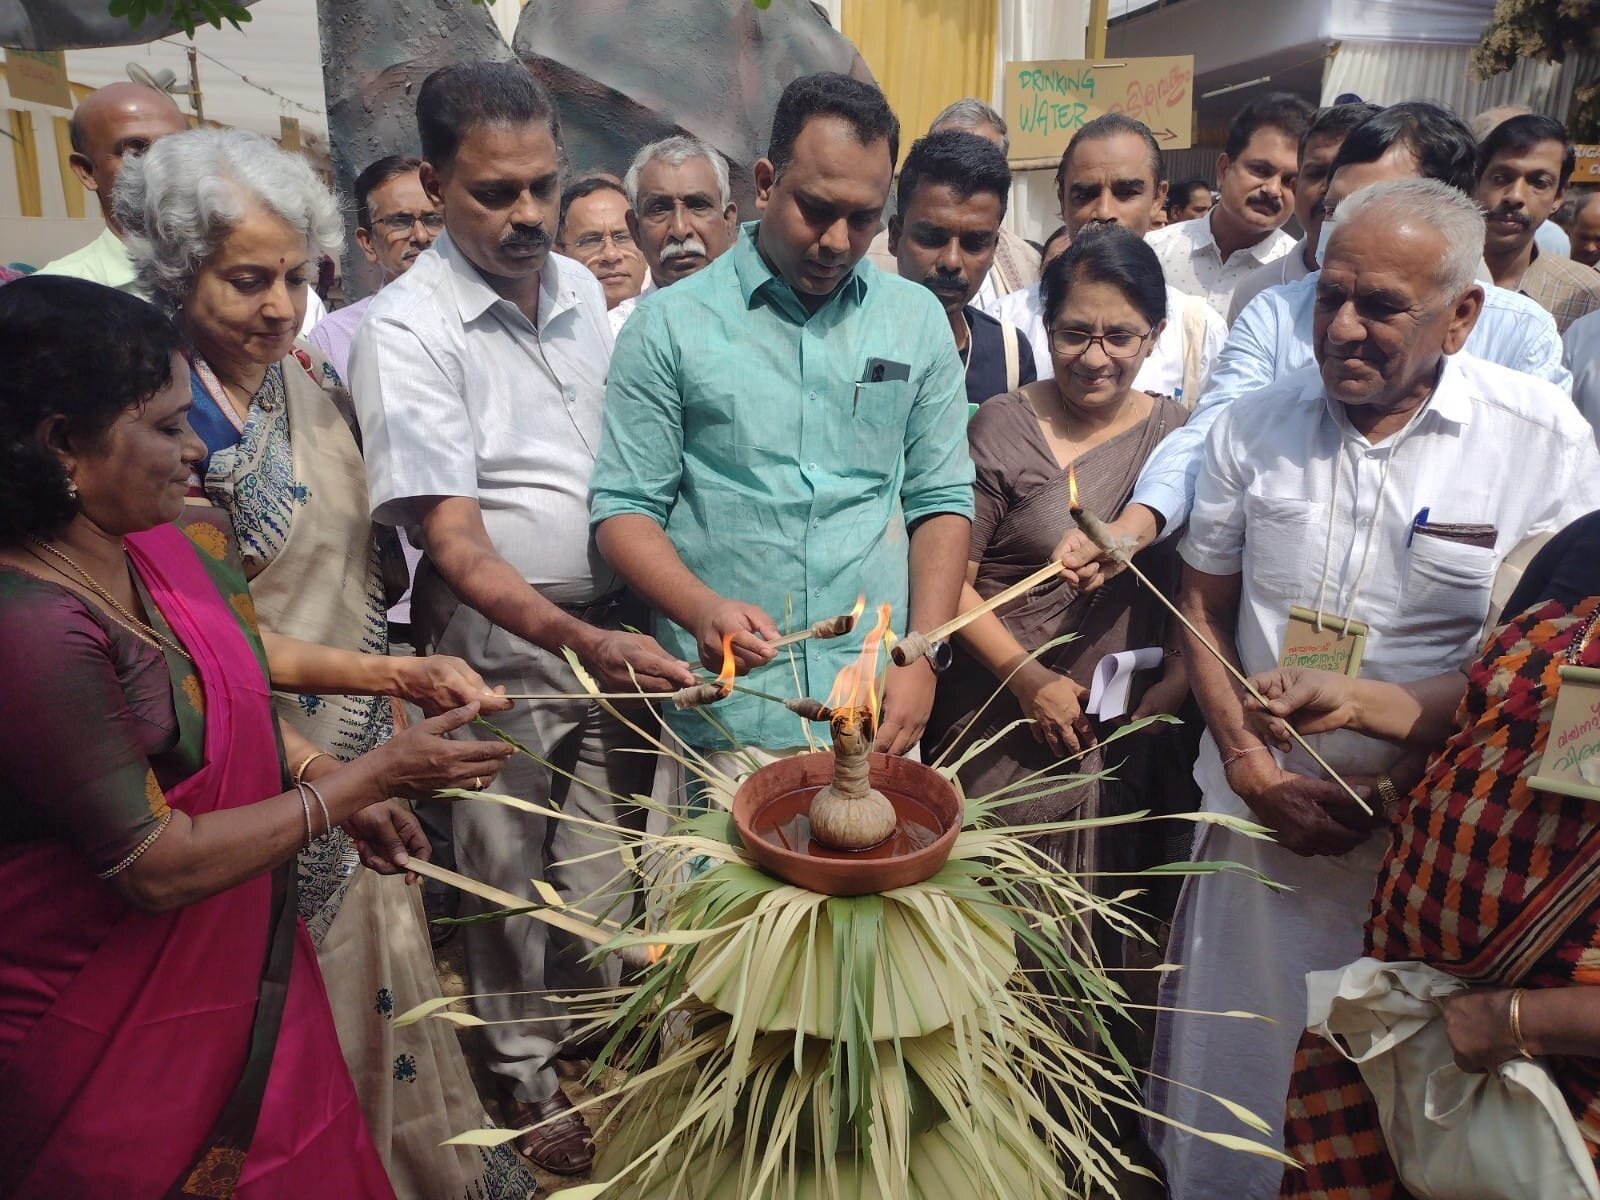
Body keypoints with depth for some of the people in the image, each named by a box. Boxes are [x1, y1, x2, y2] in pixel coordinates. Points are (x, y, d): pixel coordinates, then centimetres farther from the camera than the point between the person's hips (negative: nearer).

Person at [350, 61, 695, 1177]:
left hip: (611, 624, 5)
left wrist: (633, 625, 6)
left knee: (608, 854, 16)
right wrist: (581, 643, -31)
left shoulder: (582, 289, 3)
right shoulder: (407, 332, -15)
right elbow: (453, 542, -19)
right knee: (512, 866, 13)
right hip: (498, 639, -4)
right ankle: (531, 1075, 35)